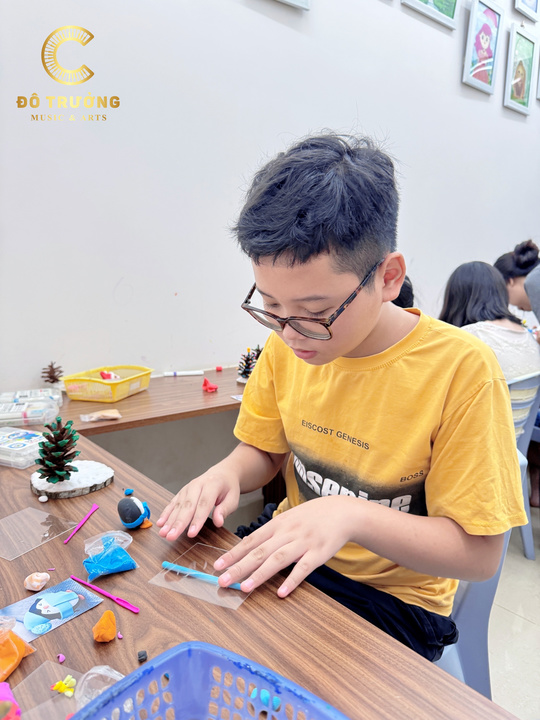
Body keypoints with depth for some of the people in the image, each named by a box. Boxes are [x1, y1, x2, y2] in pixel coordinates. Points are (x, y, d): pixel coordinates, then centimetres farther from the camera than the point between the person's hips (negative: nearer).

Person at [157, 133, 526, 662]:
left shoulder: (461, 369, -22)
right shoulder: (286, 344, -7)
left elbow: (479, 553, -17)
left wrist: (351, 515, -32)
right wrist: (227, 474, -15)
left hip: (393, 597, -3)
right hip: (284, 558, 4)